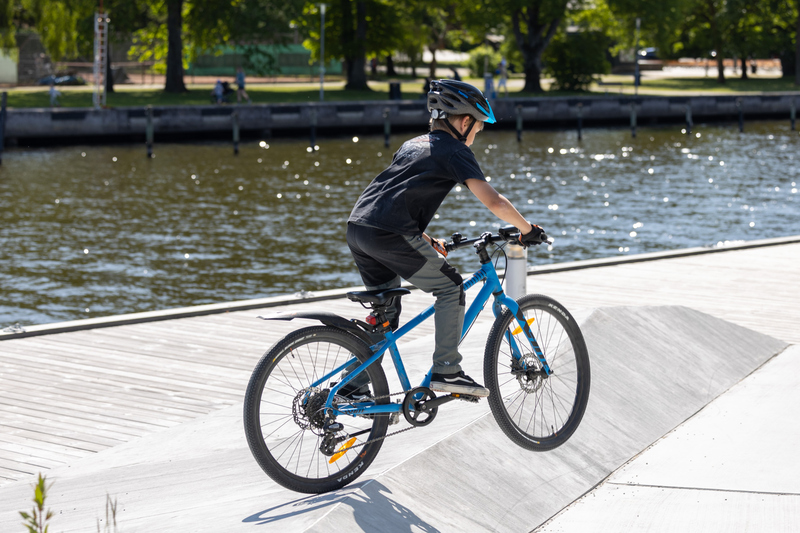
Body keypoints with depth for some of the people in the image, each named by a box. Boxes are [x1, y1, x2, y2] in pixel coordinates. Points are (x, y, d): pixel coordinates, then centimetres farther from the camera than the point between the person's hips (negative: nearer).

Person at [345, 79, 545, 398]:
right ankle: (446, 371, 1)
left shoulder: (412, 144, 28)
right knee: (450, 287, 5)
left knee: (386, 313, 19)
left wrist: (426, 240, 30)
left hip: (357, 228, 8)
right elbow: (494, 202, -5)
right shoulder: (455, 151, 3)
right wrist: (527, 230, 8)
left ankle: (354, 386, 19)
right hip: (390, 234, -8)